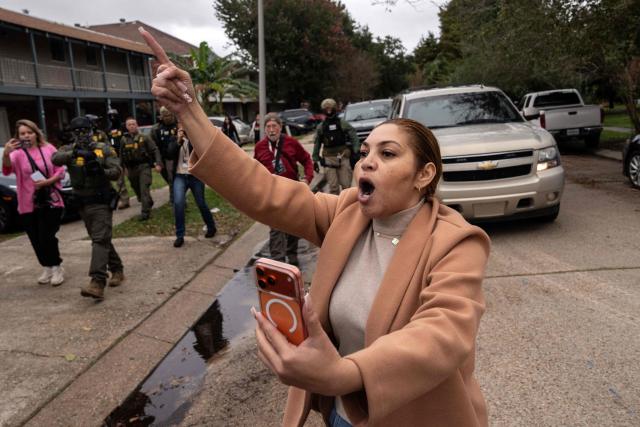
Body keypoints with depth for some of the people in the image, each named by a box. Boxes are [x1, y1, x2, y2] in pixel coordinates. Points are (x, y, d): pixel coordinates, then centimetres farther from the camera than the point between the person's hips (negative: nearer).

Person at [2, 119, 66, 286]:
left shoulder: (48, 148, 2)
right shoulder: (17, 153, 0)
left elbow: (61, 171, 2)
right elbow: (7, 170, -20)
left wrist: (47, 181, -17)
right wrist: (5, 154, -41)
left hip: (50, 201, -2)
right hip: (28, 204, 2)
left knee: (47, 237, -7)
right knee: (36, 240, 9)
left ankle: (57, 268, 11)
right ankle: (47, 268, 27)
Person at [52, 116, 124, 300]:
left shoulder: (104, 148, -1)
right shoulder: (69, 149, 6)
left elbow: (116, 172, -8)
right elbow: (55, 159, -16)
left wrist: (100, 170, -26)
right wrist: (75, 153, -32)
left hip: (101, 202, -5)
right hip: (83, 204, 5)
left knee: (100, 240, -14)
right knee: (102, 240, 15)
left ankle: (98, 283, -22)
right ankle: (117, 270, 30)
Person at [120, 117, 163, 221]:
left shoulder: (144, 137, 0)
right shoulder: (124, 140, 8)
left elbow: (155, 150, -4)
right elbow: (121, 155, 13)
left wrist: (158, 163, -15)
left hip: (144, 166, -4)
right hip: (131, 168, 4)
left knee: (144, 189, -12)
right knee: (137, 189, 13)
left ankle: (145, 212, -11)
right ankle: (149, 204, 37)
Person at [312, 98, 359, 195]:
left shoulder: (342, 123, 3)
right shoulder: (320, 127, 9)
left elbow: (354, 137, -1)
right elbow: (317, 143, 13)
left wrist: (356, 151, -12)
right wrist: (315, 160, 11)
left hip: (343, 157, -1)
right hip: (328, 158, 1)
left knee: (346, 185, -1)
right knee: (333, 187, -2)